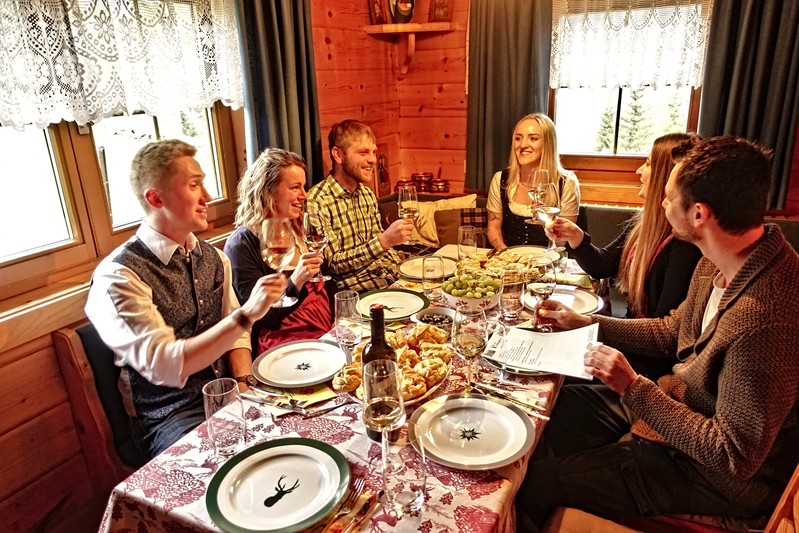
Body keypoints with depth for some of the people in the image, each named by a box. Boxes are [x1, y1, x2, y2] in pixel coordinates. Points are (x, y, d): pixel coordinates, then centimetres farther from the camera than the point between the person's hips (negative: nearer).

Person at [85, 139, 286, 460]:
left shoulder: (213, 258, 7)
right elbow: (165, 366, -23)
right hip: (170, 416, -6)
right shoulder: (118, 277, -15)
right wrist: (247, 314, -29)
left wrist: (244, 386, -5)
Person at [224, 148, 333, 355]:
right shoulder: (241, 244, -9)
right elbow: (264, 318, -11)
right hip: (285, 339, -7)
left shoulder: (296, 229, 12)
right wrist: (296, 281, -28)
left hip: (330, 328, 7)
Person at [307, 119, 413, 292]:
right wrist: (385, 240, -27)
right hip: (354, 290, -7)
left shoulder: (368, 194, 8)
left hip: (389, 279, 7)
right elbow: (333, 264, -17)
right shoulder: (316, 202, -16)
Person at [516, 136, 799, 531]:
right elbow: (672, 331, 10)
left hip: (721, 478, -9)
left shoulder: (764, 320, -37)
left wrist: (633, 388, -27)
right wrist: (586, 323, 6)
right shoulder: (718, 264, -7)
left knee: (537, 482, -8)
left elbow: (736, 458, -29)